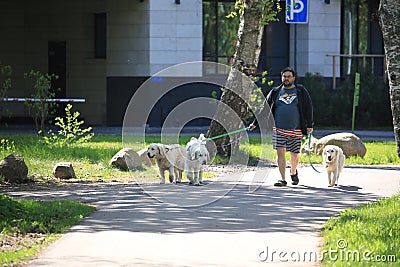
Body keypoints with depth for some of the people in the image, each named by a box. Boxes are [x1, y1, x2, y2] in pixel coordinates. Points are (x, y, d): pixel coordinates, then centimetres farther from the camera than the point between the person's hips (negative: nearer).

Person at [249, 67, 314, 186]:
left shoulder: (301, 91, 6)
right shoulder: (275, 92, 10)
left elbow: (308, 108, 6)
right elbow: (265, 109, 14)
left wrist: (309, 125, -2)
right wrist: (255, 123, 12)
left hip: (295, 130, 0)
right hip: (279, 129, 0)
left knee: (295, 154, 7)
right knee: (281, 153, -11)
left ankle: (293, 172, 36)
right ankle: (283, 179, -10)